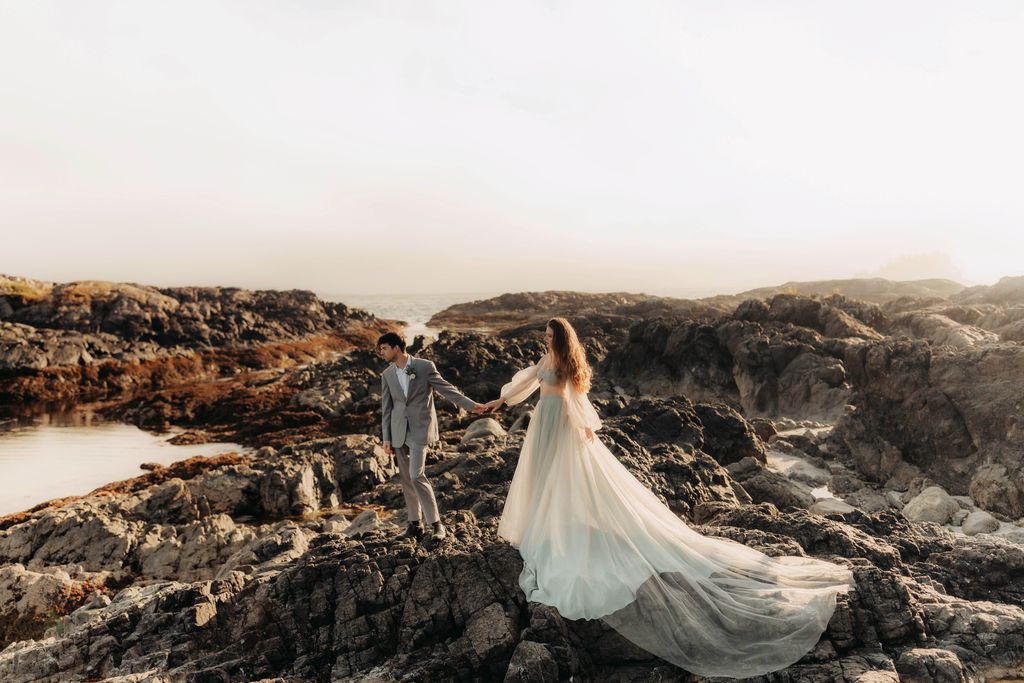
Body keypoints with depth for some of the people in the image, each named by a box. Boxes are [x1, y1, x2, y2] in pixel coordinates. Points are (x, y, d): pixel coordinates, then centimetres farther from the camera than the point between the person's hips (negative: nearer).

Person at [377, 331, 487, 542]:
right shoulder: (387, 375, 7)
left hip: (420, 429, -5)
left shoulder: (425, 366, -5)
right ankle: (415, 525, 19)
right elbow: (386, 408, 10)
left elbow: (445, 388, -2)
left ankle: (436, 524, -3)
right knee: (406, 478, 7)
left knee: (416, 475, -14)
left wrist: (470, 405, -7)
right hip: (399, 432, 5)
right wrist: (386, 438, 8)